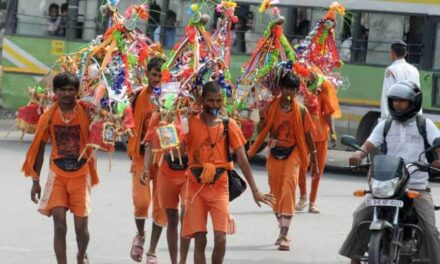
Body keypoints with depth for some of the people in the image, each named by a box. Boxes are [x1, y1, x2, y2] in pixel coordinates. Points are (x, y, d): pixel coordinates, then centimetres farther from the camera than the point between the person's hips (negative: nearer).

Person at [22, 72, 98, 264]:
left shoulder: (86, 114, -8)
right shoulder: (48, 117, -3)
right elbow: (39, 149, 3)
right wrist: (35, 181, 4)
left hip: (80, 175, 0)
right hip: (57, 176, 0)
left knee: (81, 227, 6)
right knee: (59, 226, -9)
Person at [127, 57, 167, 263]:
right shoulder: (139, 97, -2)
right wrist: (133, 152, -7)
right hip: (142, 155, -1)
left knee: (161, 205, 3)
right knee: (141, 200, -13)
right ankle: (140, 235, 19)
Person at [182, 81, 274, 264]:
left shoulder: (229, 125, 3)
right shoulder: (190, 123, 0)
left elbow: (242, 159, 3)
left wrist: (255, 190, 0)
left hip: (219, 188, 1)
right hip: (196, 187, -1)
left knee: (221, 239, -8)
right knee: (200, 240, -2)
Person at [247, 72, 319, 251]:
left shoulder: (301, 110, -2)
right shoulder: (272, 107, 1)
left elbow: (307, 136, 3)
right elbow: (263, 130, 7)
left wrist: (314, 162, 5)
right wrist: (251, 152, 4)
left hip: (292, 154, -3)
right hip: (274, 154, 3)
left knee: (287, 192, -15)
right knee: (275, 194, 9)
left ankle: (284, 237, -17)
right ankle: (283, 231, 27)